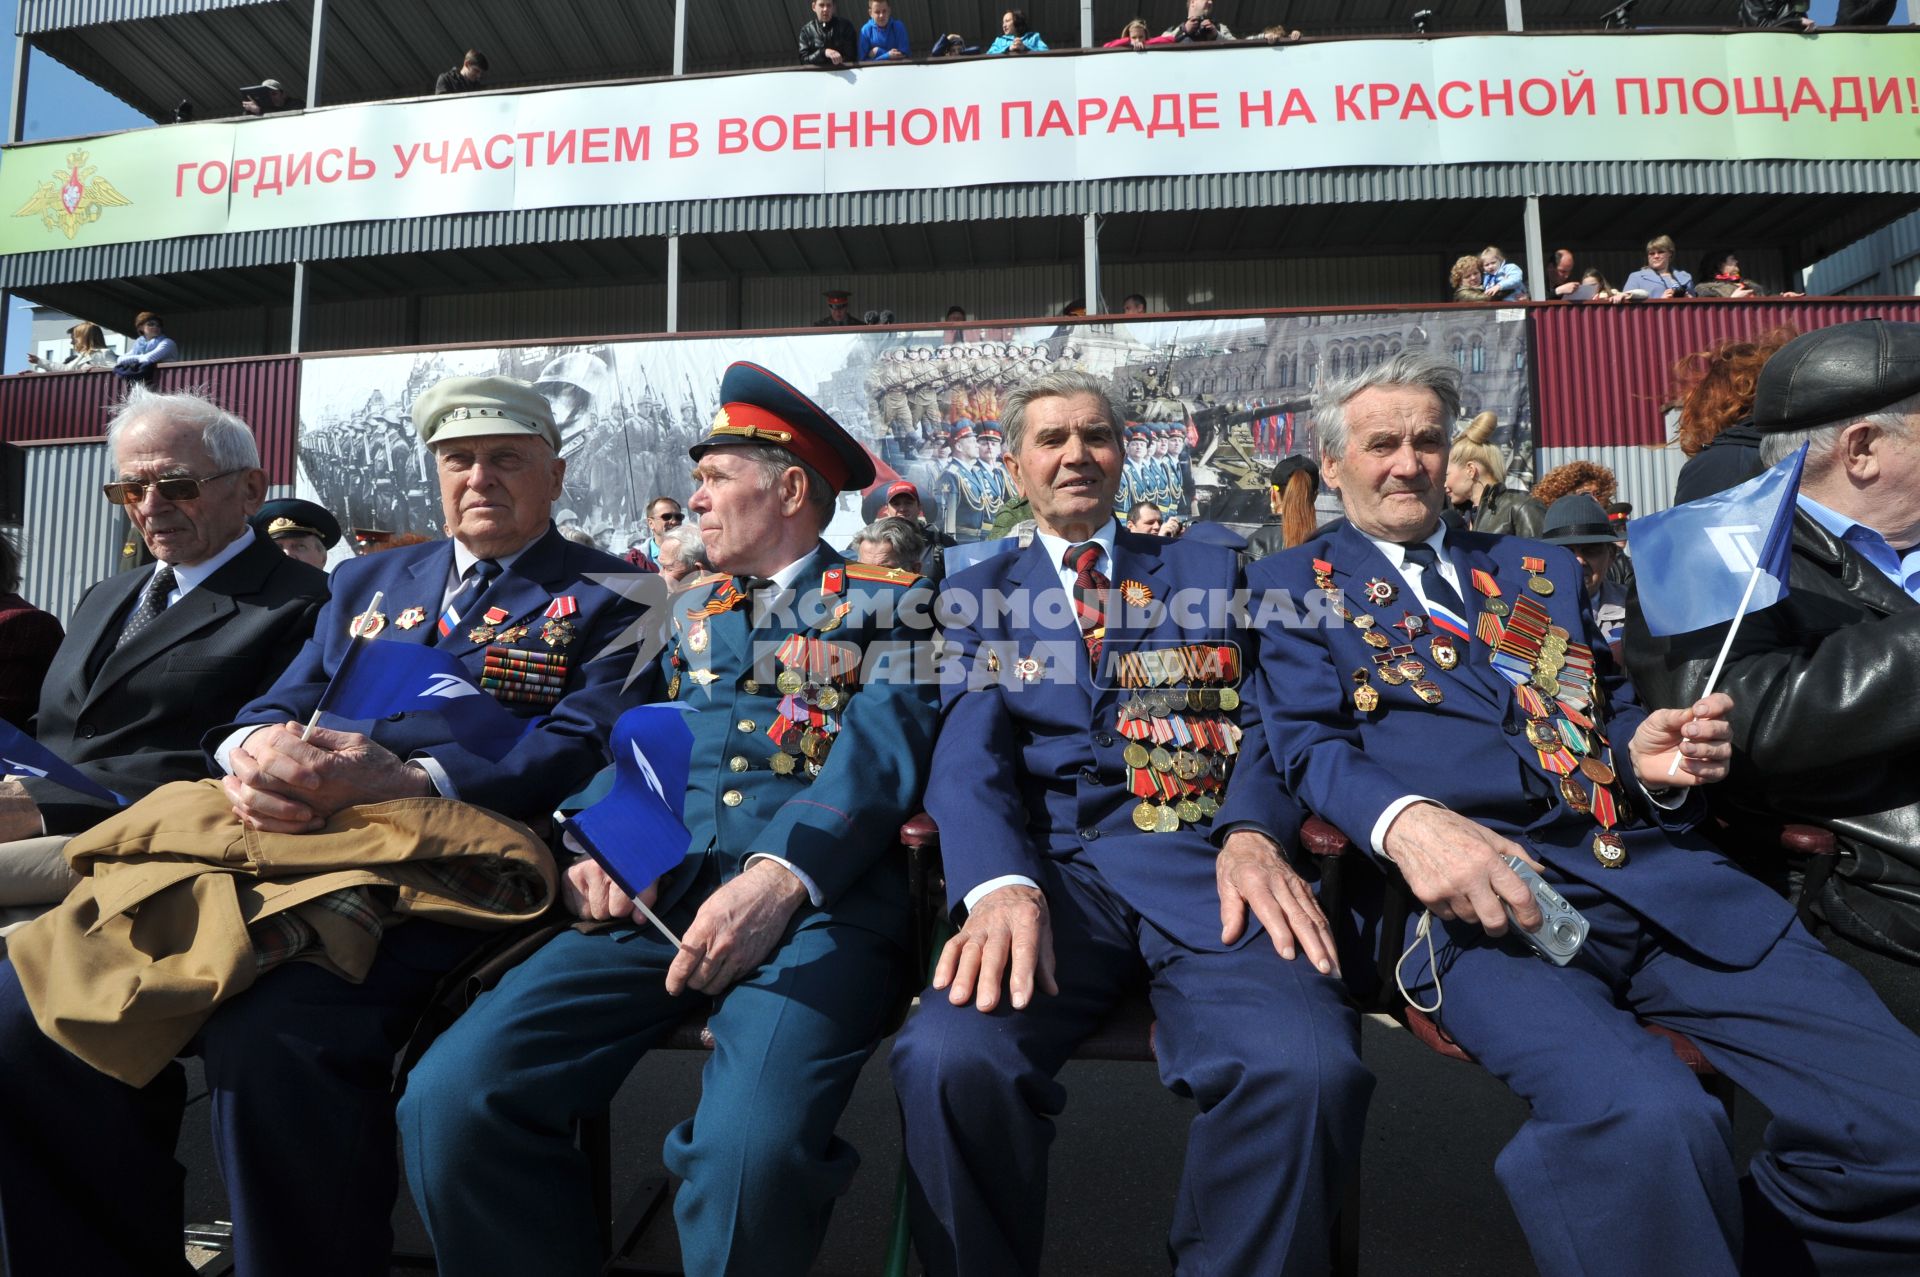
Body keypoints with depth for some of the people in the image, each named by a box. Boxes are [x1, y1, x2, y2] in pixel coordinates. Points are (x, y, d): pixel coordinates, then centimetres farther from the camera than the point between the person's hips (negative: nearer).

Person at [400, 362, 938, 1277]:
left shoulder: (891, 603, 10)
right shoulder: (683, 613, 26)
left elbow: (879, 752, -6)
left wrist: (778, 880, -22)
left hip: (823, 894, -4)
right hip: (660, 888, 5)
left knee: (751, 1146, -30)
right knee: (451, 1098, -16)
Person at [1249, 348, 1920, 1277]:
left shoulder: (1542, 569, 27)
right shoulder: (1294, 585, 13)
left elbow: (1613, 706, 25)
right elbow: (1308, 744, 0)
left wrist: (1643, 753, -1)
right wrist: (1407, 822, -22)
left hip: (1655, 867, 5)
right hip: (1478, 888, -5)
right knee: (1642, 1120, -32)